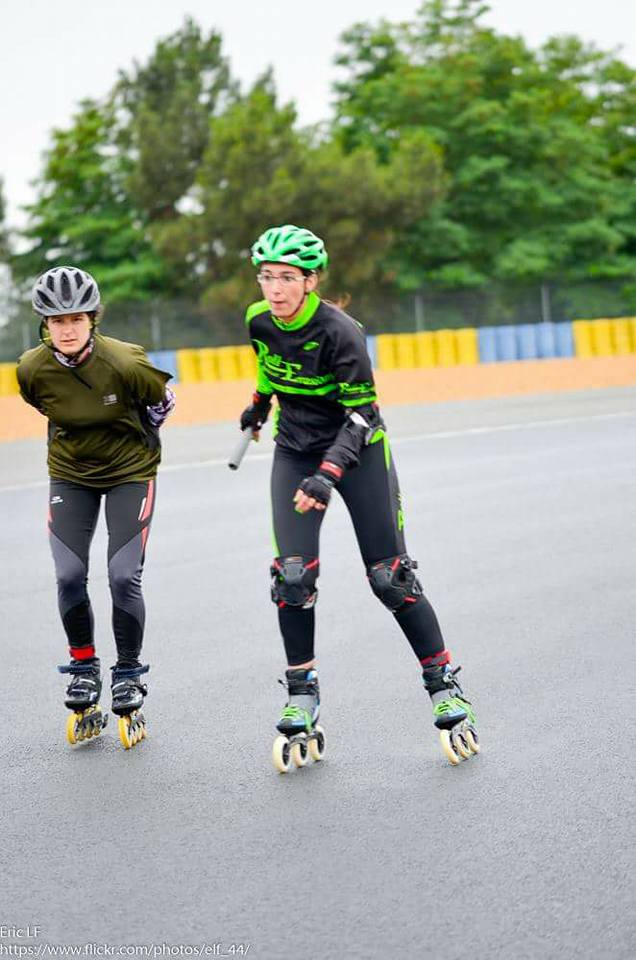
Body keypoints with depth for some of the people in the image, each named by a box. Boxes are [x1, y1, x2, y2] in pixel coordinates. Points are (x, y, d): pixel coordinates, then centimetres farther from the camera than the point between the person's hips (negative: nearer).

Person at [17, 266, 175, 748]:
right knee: (70, 577, -6)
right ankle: (84, 672, 15)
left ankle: (129, 678, 10)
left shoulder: (125, 363, -26)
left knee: (124, 577, -9)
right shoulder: (32, 370, -16)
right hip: (70, 476, 3)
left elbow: (163, 401, -4)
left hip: (130, 473, -3)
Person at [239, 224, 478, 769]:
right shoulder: (259, 321, -8)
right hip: (295, 453, 4)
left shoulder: (340, 332, -24)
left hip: (357, 451, -4)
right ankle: (302, 698, 2)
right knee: (293, 576, -10)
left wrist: (328, 474, -36)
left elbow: (362, 415, -23)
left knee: (390, 578, -7)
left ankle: (444, 686, 7)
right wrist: (259, 405, 33)